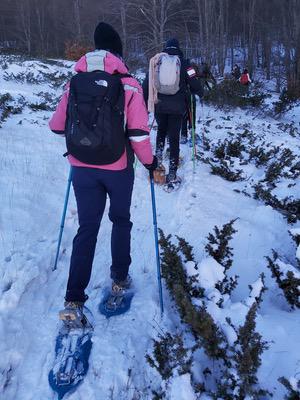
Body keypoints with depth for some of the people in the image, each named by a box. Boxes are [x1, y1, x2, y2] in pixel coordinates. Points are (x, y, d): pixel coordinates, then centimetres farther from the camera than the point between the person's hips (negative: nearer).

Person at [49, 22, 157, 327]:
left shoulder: (75, 84, 1)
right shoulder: (128, 85, -9)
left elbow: (56, 126, 6)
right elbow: (138, 133, -13)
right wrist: (149, 161, 2)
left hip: (82, 168, 2)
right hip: (118, 168, -2)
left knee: (87, 228, 9)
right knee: (121, 220, 21)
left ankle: (73, 302, 3)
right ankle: (119, 280, 31)